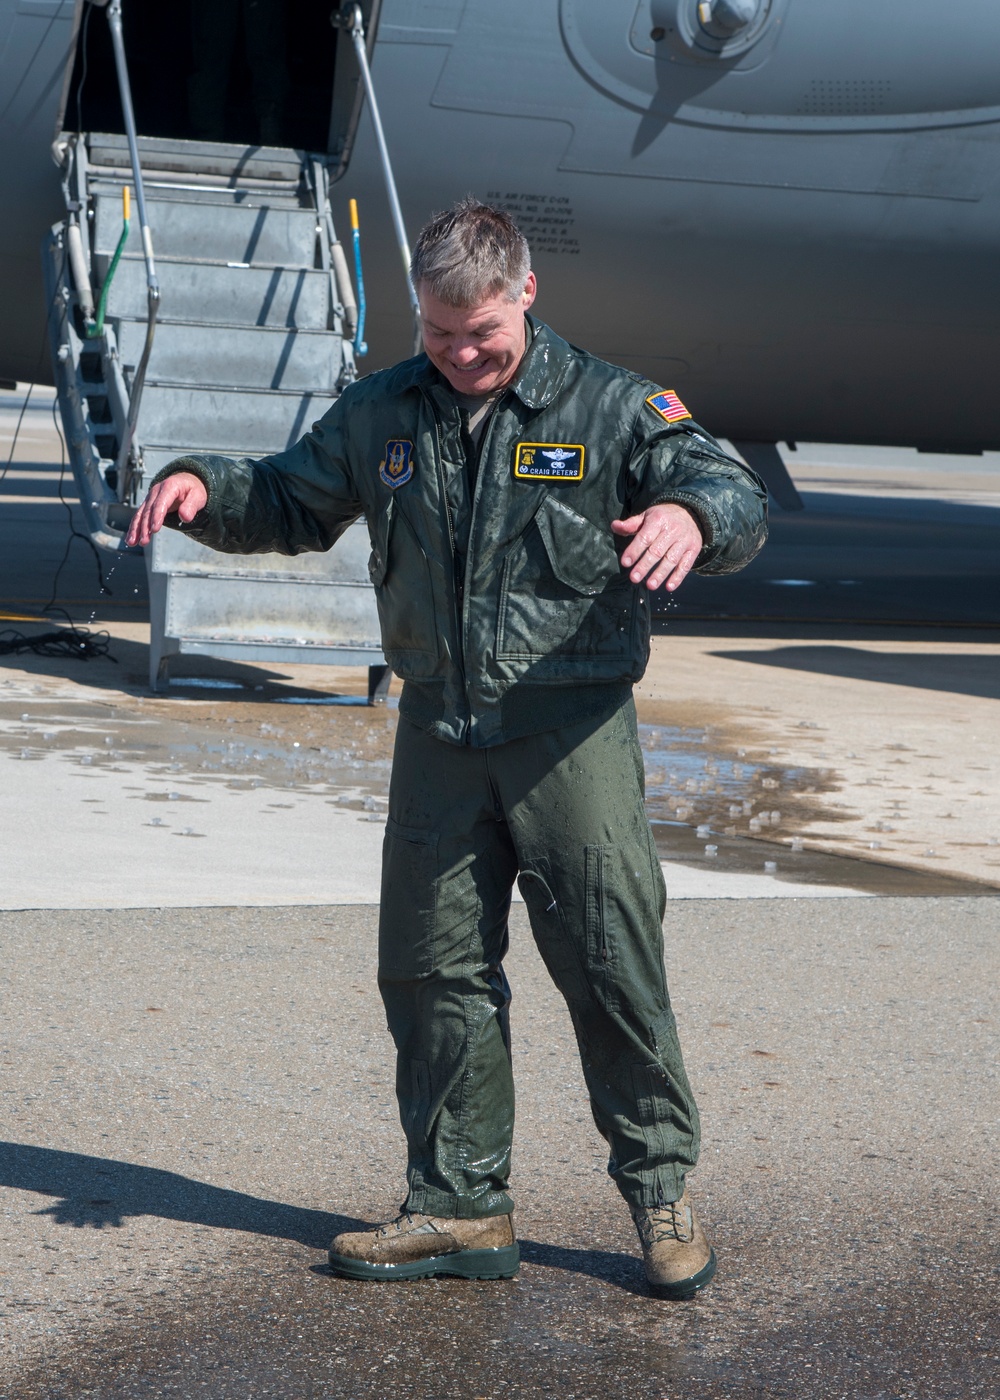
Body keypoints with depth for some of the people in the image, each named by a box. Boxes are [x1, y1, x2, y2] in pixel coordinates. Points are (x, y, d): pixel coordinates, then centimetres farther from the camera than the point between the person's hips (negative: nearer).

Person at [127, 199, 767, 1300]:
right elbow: (290, 503, 20)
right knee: (433, 970, 5)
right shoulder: (381, 413, 10)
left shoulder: (610, 407, -1)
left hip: (573, 731, -4)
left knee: (612, 966, -3)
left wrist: (690, 514, -32)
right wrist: (202, 488, -1)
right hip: (439, 734, 4)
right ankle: (459, 1207, 16)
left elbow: (738, 501, -7)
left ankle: (660, 1191, 13)